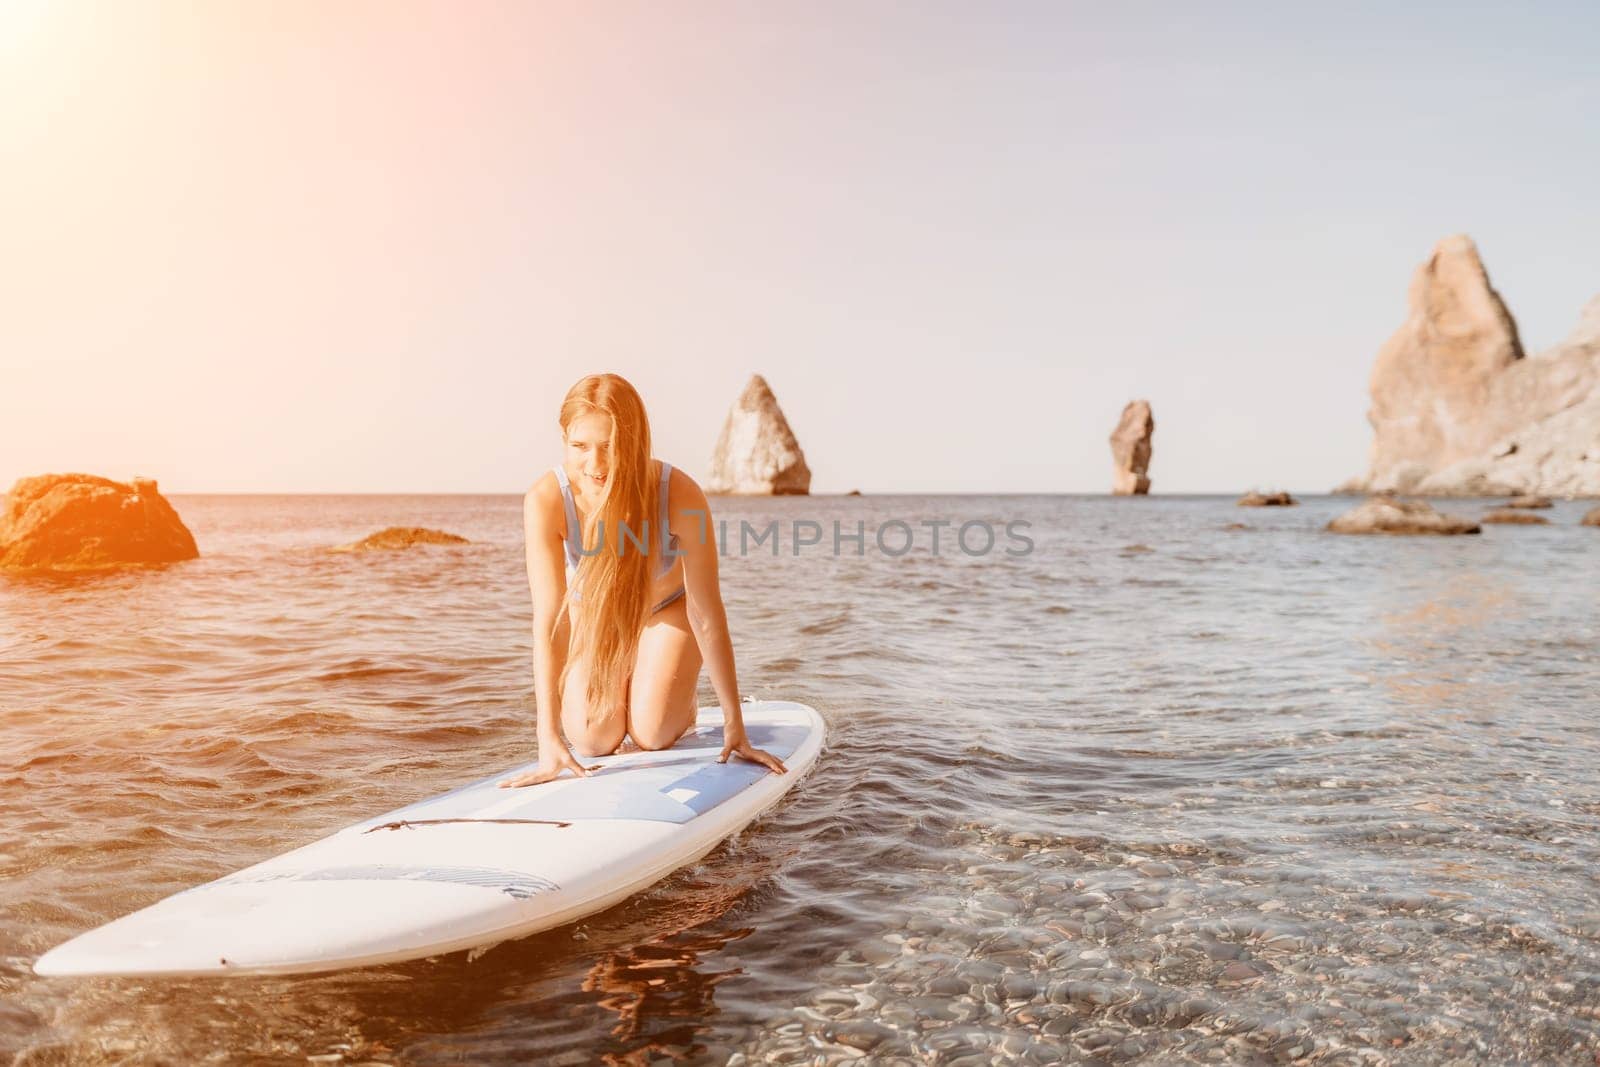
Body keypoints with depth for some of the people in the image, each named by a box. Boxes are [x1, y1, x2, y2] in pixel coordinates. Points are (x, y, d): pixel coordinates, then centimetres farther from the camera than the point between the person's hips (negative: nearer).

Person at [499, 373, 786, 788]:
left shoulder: (681, 496, -38)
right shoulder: (545, 501, -36)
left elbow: (708, 618, -31)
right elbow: (548, 622, -37)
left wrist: (734, 723, -25)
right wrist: (549, 739, -43)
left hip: (668, 607, -1)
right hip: (592, 609, 1)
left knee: (653, 735, -12)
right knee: (593, 741, -8)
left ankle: (686, 701, 24)